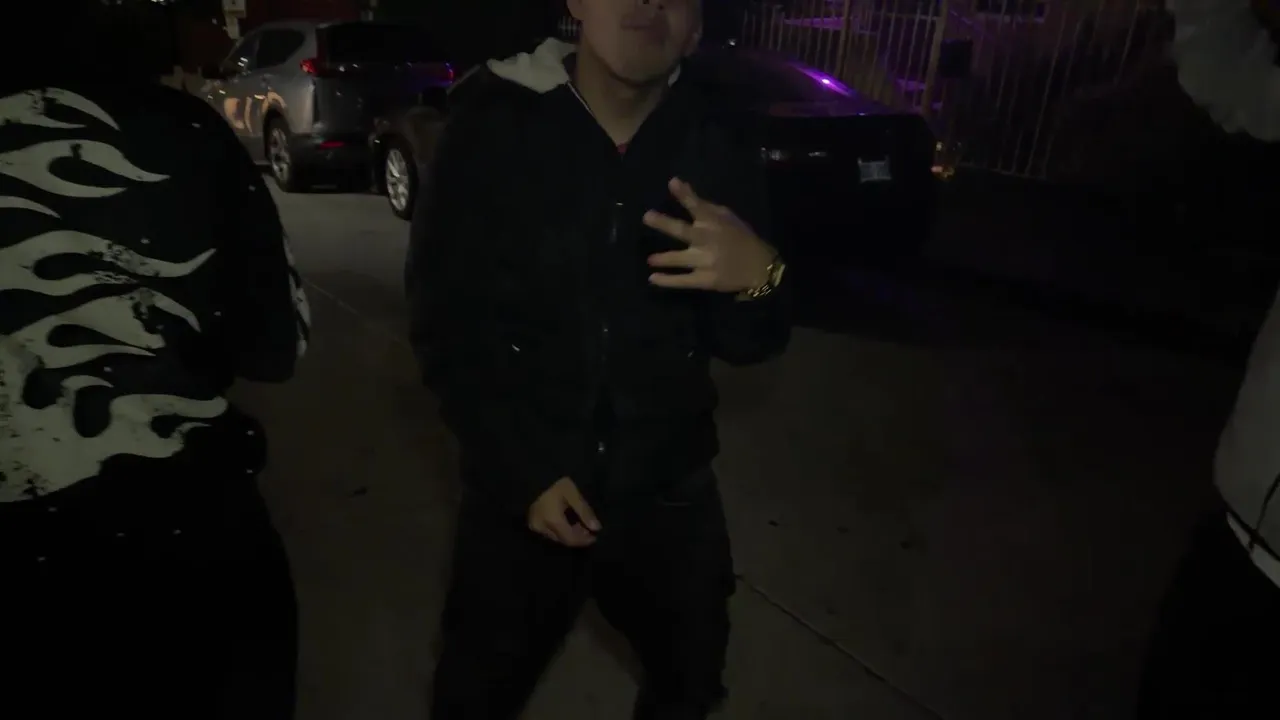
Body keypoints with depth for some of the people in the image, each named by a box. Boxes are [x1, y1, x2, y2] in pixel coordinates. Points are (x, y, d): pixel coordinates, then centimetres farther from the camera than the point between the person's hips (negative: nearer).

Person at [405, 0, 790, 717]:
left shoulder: (722, 144, -8)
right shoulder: (494, 126, -11)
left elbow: (745, 345, -7)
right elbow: (445, 325, -8)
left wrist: (758, 279, -30)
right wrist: (524, 471, -12)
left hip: (668, 487, 2)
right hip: (521, 483, -1)